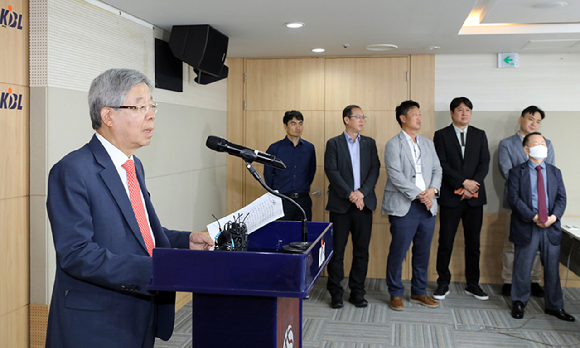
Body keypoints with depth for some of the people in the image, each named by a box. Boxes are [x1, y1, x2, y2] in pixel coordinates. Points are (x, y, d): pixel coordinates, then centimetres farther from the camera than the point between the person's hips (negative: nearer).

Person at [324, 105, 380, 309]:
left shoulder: (369, 143, 13)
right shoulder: (334, 143, 3)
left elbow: (375, 169, 4)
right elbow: (332, 171, -7)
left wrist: (361, 192, -10)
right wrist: (350, 194, -15)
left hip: (364, 203, 3)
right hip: (340, 205, -3)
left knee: (361, 251, 6)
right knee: (337, 250, 1)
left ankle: (357, 292, 16)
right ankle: (335, 294, 10)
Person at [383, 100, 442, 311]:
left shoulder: (428, 144, 17)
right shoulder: (394, 144, -3)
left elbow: (437, 169, 13)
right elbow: (395, 175, -12)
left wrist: (432, 189, -7)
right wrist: (418, 194, -17)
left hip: (427, 206, 6)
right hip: (404, 206, -6)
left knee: (423, 252, 11)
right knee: (398, 252, -2)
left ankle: (419, 292, 24)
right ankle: (395, 294, 12)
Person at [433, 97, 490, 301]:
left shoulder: (479, 135, 12)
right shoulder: (441, 135, 3)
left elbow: (485, 164, 4)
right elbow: (442, 165, -6)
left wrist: (472, 186, -10)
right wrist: (464, 182, -14)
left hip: (474, 197, 3)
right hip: (450, 197, -2)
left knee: (473, 243, 7)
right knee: (445, 243, 0)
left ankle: (472, 284, 17)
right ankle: (443, 284, 12)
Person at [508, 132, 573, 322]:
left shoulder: (555, 172, 13)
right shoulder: (517, 172, 1)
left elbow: (561, 198, 6)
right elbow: (514, 198, -8)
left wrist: (554, 216, -12)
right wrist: (533, 217, -17)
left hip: (551, 227, 3)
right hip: (526, 227, -3)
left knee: (552, 268, 9)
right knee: (522, 268, 4)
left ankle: (554, 306, 21)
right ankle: (519, 303, 20)